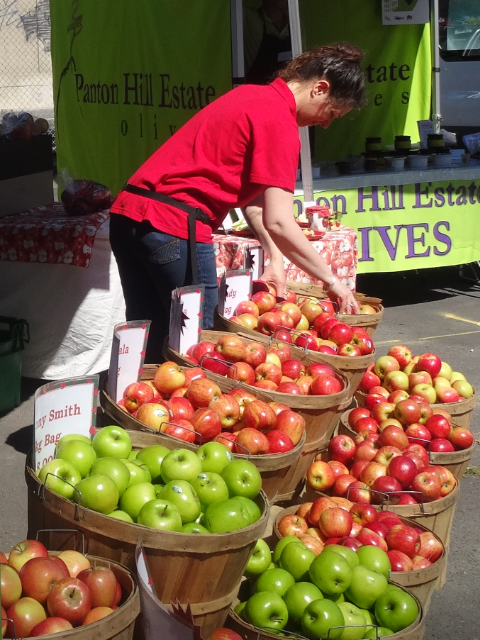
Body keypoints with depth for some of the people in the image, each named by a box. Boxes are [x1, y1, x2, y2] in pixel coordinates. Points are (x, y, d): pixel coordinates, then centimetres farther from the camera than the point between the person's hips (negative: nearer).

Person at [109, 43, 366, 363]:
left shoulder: (252, 96, 19)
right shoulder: (279, 120, -10)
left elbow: (252, 197, 21)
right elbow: (277, 222, -15)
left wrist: (275, 258, 14)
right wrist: (332, 280, -7)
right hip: (174, 227, -10)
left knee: (150, 344, 16)